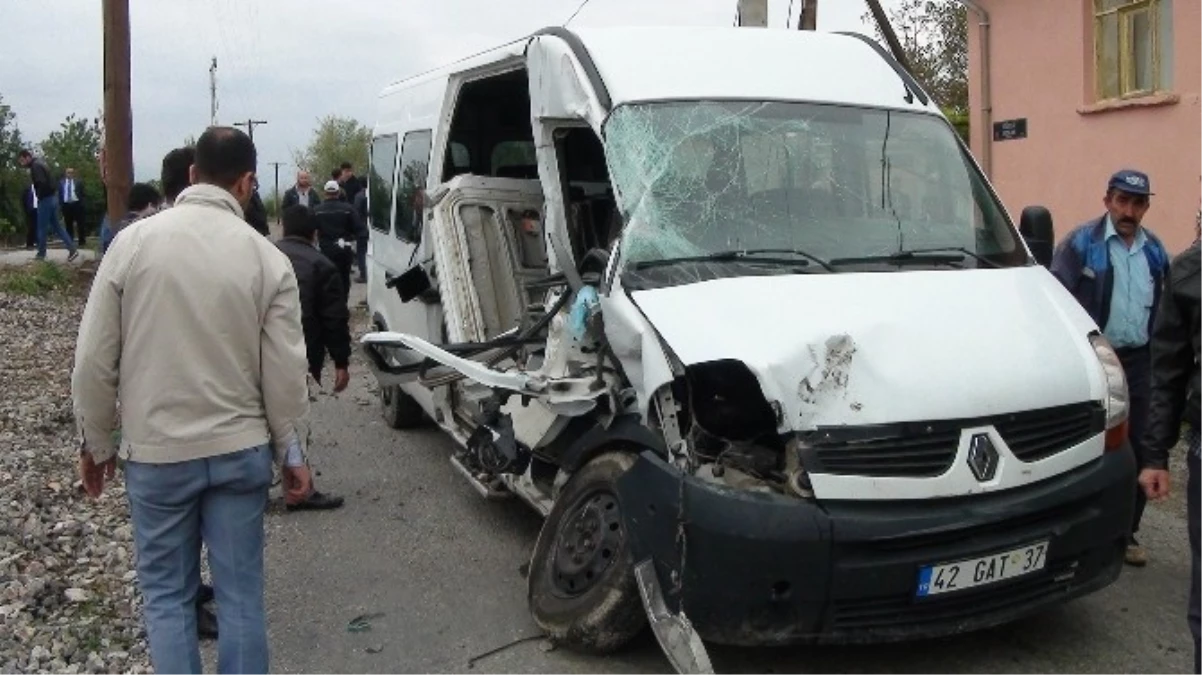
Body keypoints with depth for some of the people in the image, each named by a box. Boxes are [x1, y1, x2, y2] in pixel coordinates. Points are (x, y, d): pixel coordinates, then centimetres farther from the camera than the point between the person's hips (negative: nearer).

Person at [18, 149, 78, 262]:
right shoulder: (40, 163, 17)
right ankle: (72, 249, 2)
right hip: (52, 198, 9)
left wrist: (39, 196, -12)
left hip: (46, 199, -9)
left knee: (42, 228, 1)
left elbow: (42, 183, -25)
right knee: (57, 225, 10)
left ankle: (41, 254, 9)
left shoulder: (35, 166, -13)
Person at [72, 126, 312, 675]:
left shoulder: (133, 242, -7)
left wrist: (95, 443, 10)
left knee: (166, 595, 13)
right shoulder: (268, 258, -7)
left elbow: (94, 359, -4)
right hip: (240, 450, 0)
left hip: (155, 452, 0)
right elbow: (285, 372, -6)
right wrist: (292, 452, 8)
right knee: (240, 594, 11)